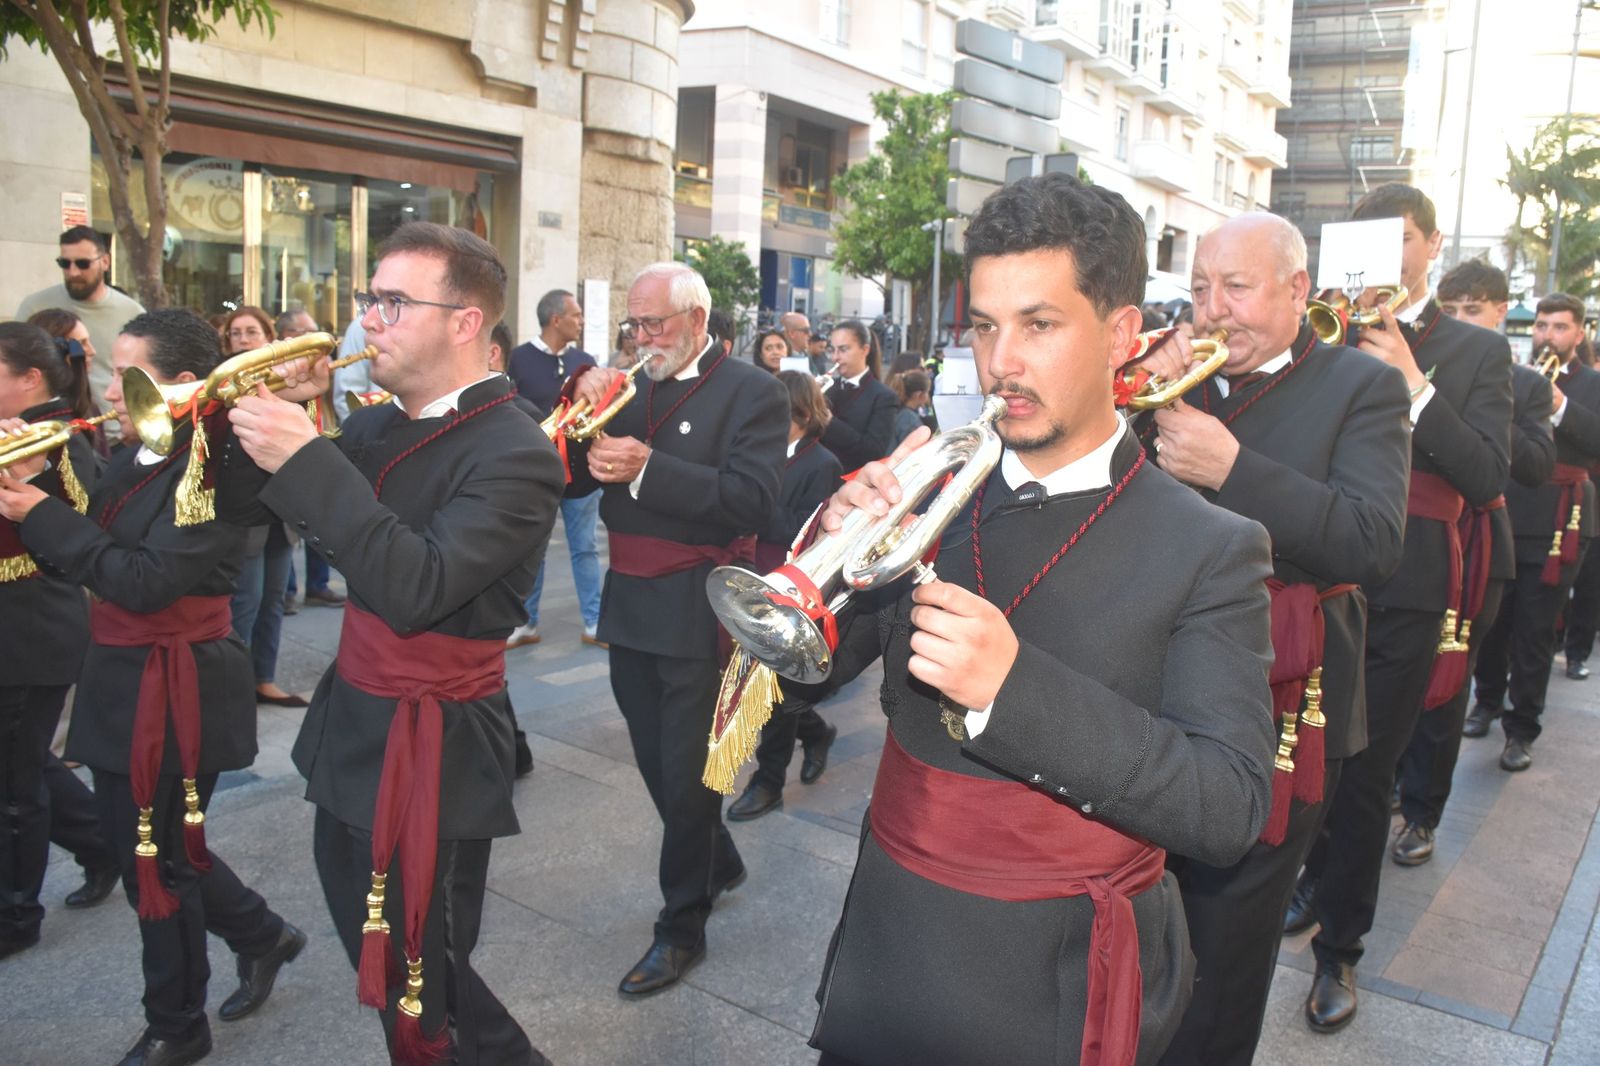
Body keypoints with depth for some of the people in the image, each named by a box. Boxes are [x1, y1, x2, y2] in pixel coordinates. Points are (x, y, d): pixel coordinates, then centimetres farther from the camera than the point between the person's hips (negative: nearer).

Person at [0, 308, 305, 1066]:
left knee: (155, 858, 6)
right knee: (149, 843, 18)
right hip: (123, 682, 9)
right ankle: (262, 936, 39)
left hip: (172, 692, -9)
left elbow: (143, 583, -25)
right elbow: (84, 559, 8)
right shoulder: (134, 458, 8)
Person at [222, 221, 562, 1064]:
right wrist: (277, 416, -9)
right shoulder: (380, 424, 5)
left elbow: (416, 591, -30)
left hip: (434, 749, -8)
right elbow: (242, 507, 9)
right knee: (371, 952, 23)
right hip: (351, 721, 8)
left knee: (421, 991, 5)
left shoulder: (514, 453, -20)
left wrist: (307, 457, -30)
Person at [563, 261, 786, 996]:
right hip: (630, 605, 7)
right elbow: (573, 479, 6)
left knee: (685, 775, 4)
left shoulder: (752, 392, -8)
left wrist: (648, 468, -28)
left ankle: (682, 929, 21)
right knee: (656, 765, 18)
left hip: (697, 612, -6)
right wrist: (583, 399, -10)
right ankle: (718, 863, 42)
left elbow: (752, 500, -21)